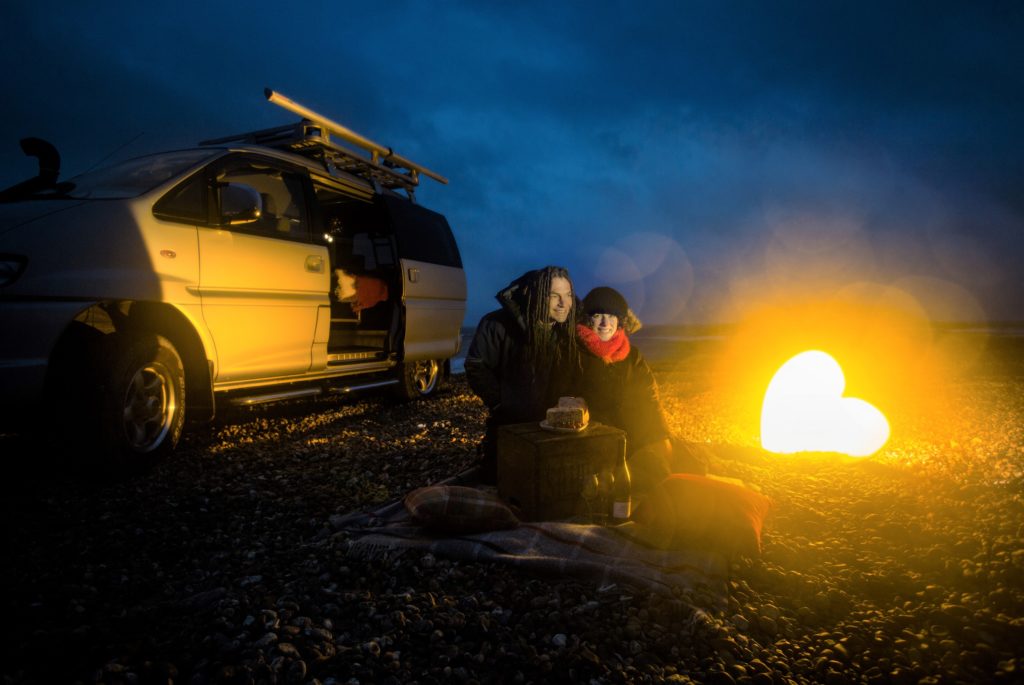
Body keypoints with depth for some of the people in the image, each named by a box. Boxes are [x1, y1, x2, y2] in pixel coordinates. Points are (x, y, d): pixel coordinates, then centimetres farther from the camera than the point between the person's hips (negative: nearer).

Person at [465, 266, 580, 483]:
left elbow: (574, 376, 4)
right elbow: (475, 366, -12)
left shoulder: (570, 329, -9)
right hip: (508, 424, -3)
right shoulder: (499, 324, -21)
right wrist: (499, 403, -11)